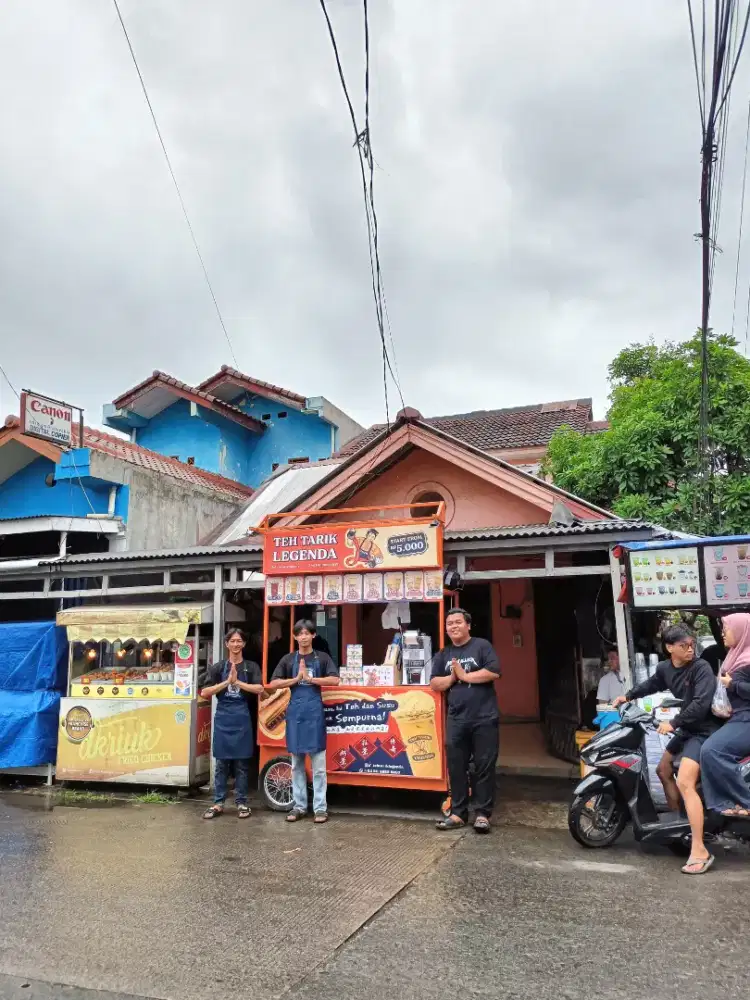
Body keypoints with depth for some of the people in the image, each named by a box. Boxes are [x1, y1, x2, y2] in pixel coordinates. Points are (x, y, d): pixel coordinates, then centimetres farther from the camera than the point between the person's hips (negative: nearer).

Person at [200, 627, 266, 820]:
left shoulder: (251, 666, 3)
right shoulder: (218, 667, 5)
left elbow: (260, 689, -12)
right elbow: (205, 693, -4)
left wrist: (237, 682, -17)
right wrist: (227, 682, -15)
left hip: (242, 719, -1)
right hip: (223, 718, 1)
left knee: (241, 763, 5)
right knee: (222, 763, 6)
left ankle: (242, 803, 15)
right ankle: (218, 803, 14)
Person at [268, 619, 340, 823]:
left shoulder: (322, 658, 3)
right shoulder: (288, 659, 7)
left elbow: (335, 680, -9)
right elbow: (273, 684, -1)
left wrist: (310, 678, -14)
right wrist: (296, 679, -11)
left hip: (315, 710, -2)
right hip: (295, 711, 2)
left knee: (318, 763, 0)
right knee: (296, 764, 10)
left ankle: (320, 807, 6)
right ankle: (299, 806, 19)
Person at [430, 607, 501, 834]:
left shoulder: (482, 646, -1)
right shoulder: (443, 655, 13)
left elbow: (494, 672, -13)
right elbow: (434, 683, 9)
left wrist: (465, 675, -10)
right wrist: (452, 677, -9)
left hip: (484, 719, -4)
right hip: (456, 720, 4)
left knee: (484, 767, 1)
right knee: (456, 767, 7)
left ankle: (482, 814, 11)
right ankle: (458, 813, 17)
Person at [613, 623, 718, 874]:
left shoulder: (701, 668, -20)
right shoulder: (664, 668, 2)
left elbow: (701, 703, -29)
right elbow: (652, 685, 24)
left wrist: (673, 723, -27)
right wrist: (628, 696, 23)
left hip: (704, 730, -9)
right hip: (685, 729, 9)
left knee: (685, 783, -23)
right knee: (663, 770, 23)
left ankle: (700, 851, -22)